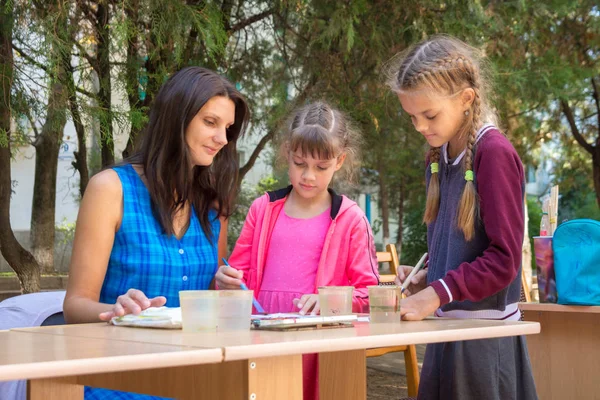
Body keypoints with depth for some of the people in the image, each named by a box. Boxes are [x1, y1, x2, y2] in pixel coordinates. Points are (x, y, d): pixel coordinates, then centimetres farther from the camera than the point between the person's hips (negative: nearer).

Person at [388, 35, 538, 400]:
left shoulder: (495, 153, -16)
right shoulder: (439, 157, 8)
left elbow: (503, 260, -17)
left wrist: (438, 293, -19)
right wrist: (425, 279, 2)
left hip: (484, 335, -7)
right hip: (448, 328, 7)